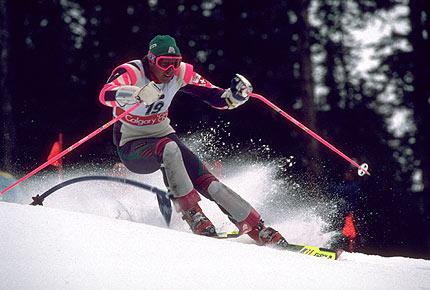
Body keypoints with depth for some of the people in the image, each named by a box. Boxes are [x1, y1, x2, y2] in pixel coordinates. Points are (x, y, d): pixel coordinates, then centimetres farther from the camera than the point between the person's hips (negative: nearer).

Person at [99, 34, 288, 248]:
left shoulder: (180, 73, -7)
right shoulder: (131, 72, -22)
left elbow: (217, 98, -3)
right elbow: (105, 95, -44)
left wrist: (235, 96, -27)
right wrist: (138, 93, -63)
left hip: (164, 135, 5)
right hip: (132, 148, -4)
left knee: (208, 183, -13)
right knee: (169, 149, -37)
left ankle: (261, 232, -9)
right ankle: (192, 214, -30)